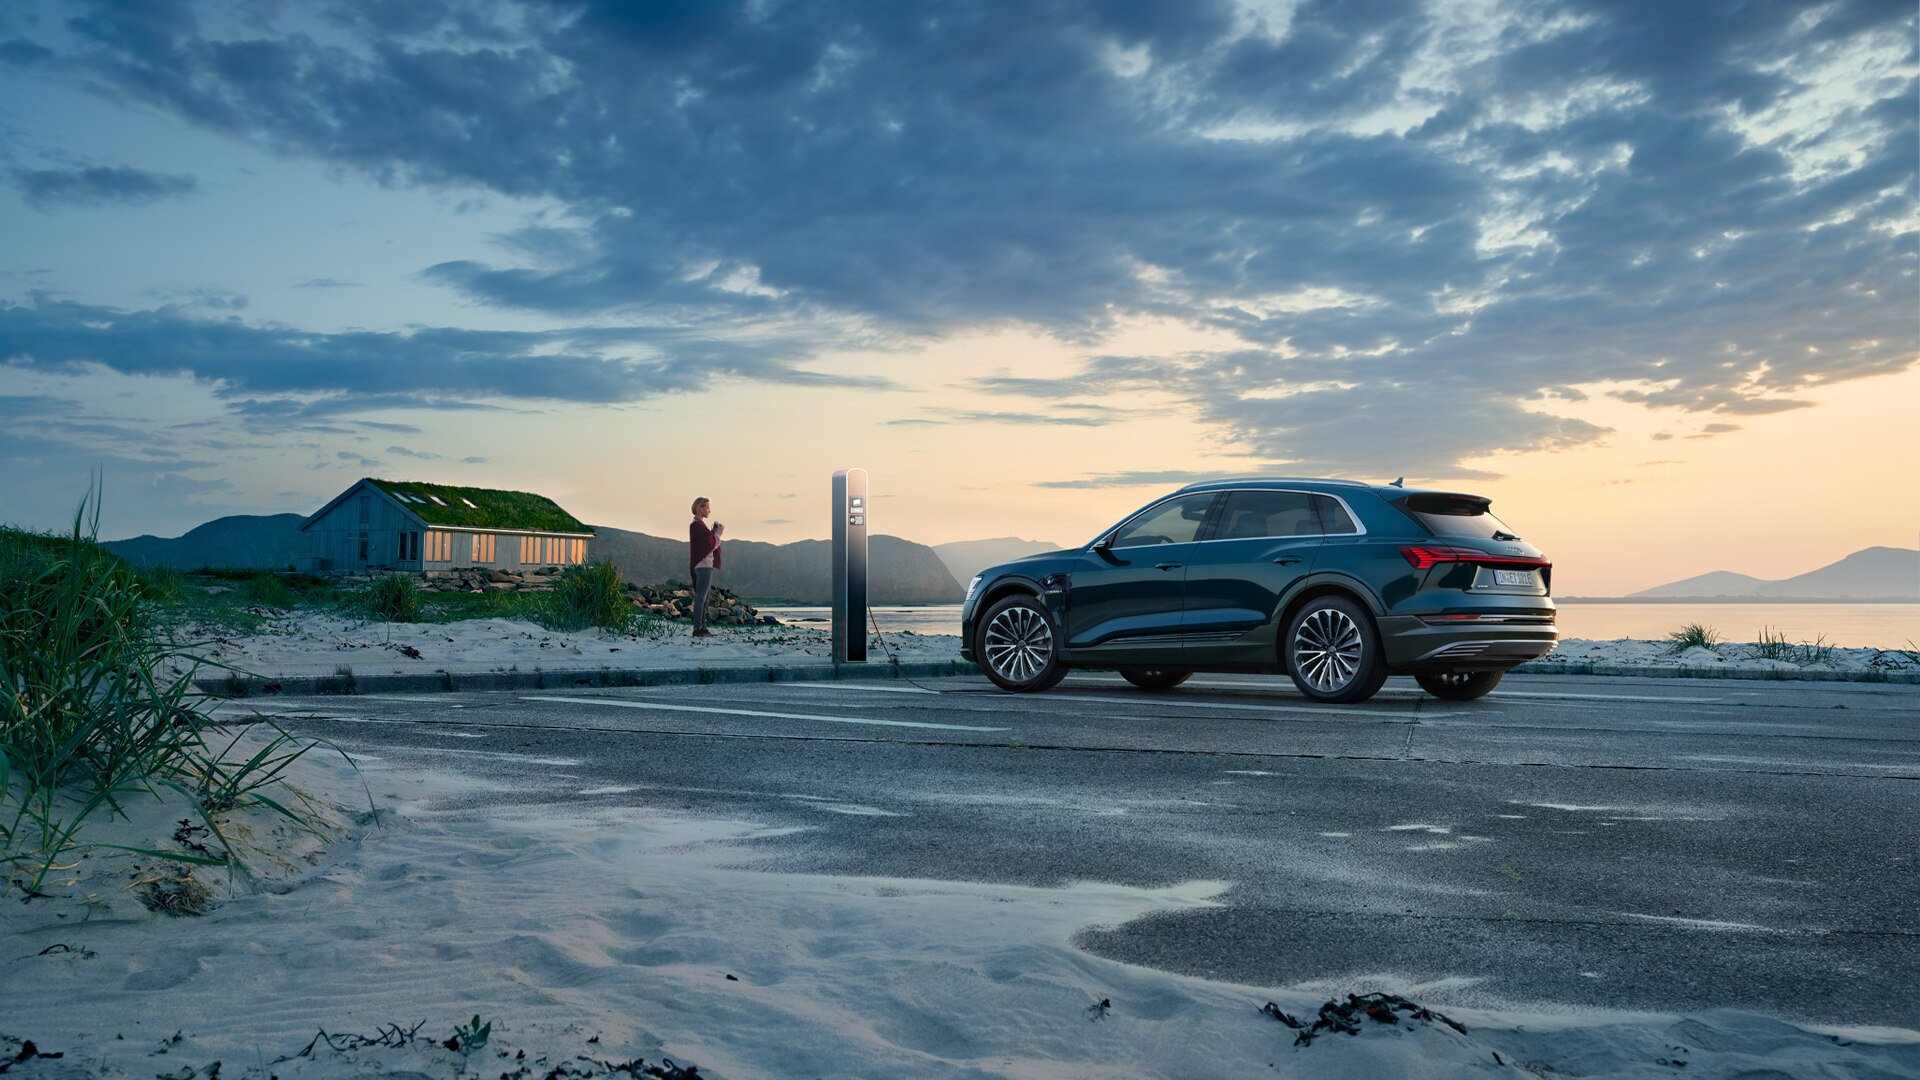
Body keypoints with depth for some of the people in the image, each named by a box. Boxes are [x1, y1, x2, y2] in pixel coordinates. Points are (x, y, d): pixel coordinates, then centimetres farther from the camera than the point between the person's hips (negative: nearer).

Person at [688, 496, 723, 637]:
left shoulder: (698, 525, 18)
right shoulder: (697, 525, -13)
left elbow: (709, 542, 15)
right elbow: (711, 544, -16)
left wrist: (715, 531, 6)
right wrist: (719, 532, -5)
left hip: (705, 565, 10)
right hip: (703, 566, -10)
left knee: (703, 598, 11)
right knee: (701, 598, -9)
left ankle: (702, 627, 13)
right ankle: (698, 629, -8)